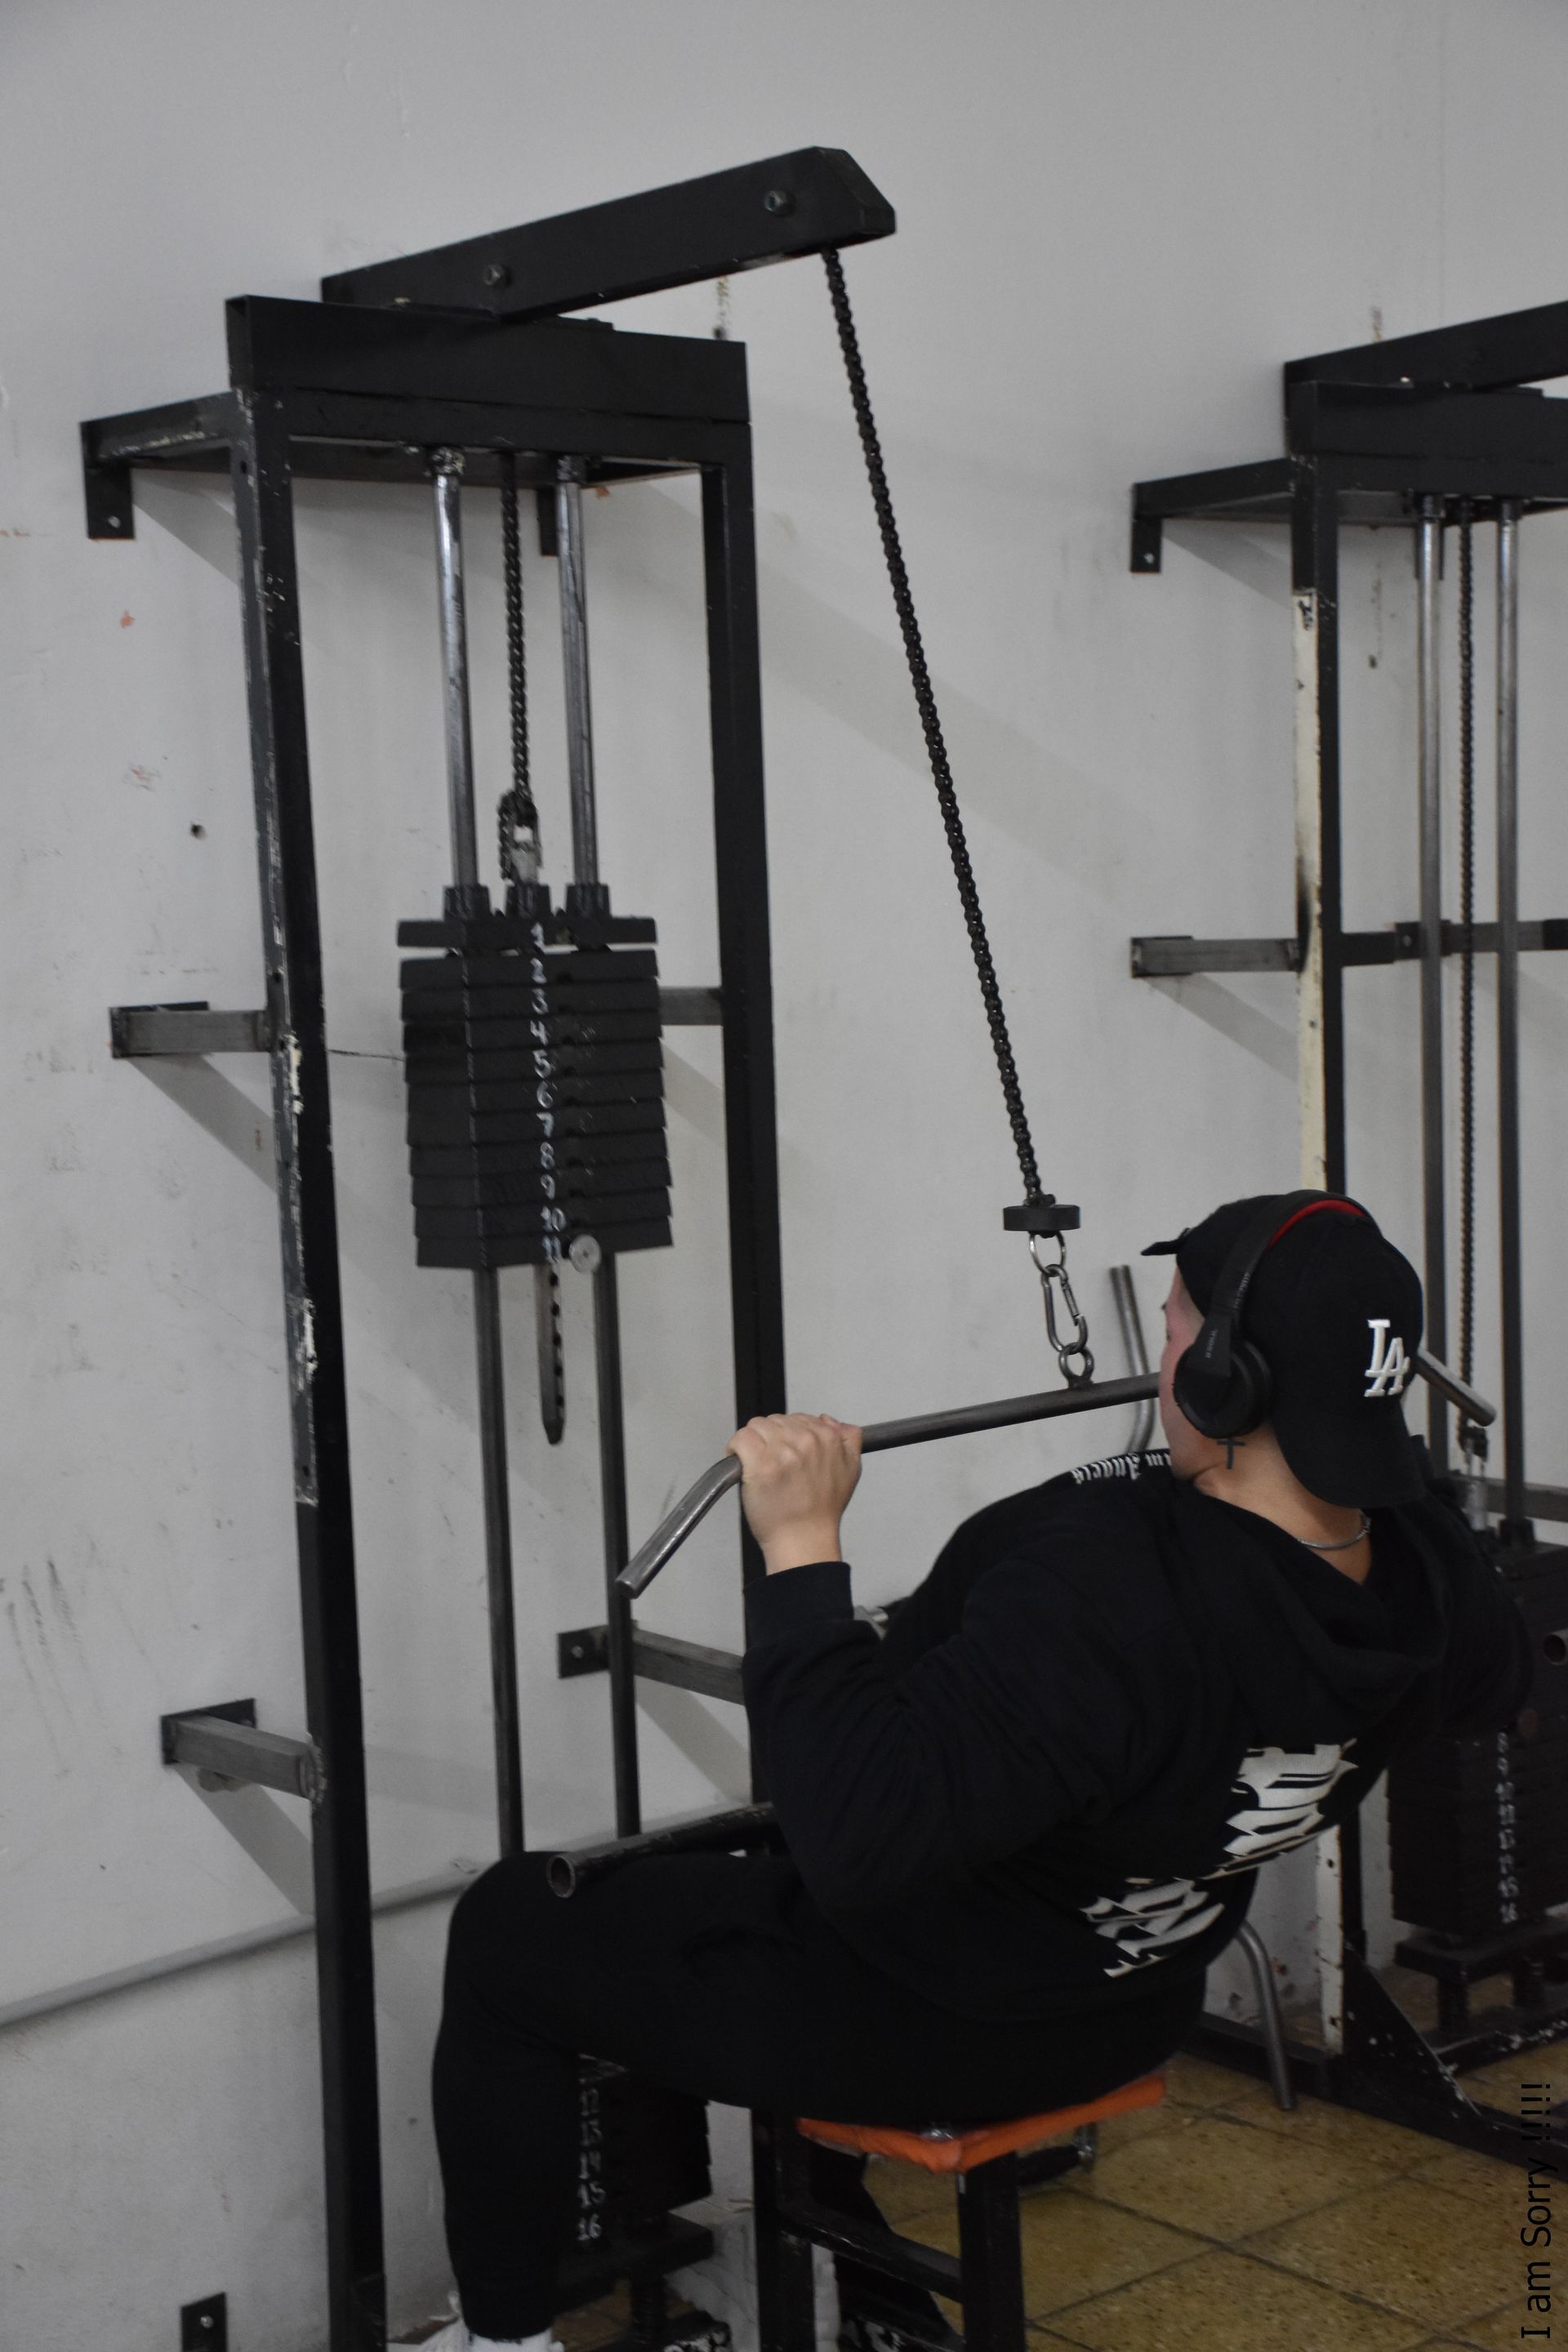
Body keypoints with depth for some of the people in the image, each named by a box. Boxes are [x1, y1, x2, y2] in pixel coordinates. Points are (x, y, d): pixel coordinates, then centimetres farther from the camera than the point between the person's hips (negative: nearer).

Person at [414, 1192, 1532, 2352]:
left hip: (928, 2028, -8)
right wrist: (1365, 1429, 13)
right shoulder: (1428, 1575, -16)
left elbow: (861, 1837, -45)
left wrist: (802, 1550, -41)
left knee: (511, 1930, 10)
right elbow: (1497, 1680, 10)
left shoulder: (1111, 1598, -41)